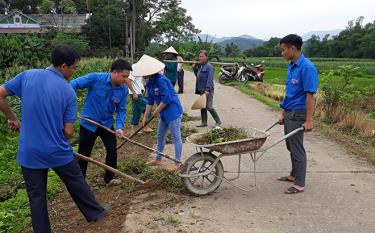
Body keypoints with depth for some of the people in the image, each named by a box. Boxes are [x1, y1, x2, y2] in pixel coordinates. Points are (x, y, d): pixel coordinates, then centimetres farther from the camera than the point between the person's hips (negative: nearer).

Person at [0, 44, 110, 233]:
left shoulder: (27, 75, -5)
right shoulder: (68, 92, -11)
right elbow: (68, 132, -10)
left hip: (29, 152, 2)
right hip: (58, 152, -2)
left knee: (36, 197, 14)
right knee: (77, 184, 20)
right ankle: (95, 212, 41)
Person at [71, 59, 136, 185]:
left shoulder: (123, 90, -11)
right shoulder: (95, 78, -24)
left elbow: (121, 110, -6)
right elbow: (73, 84, -18)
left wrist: (119, 127, -21)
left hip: (107, 124, 4)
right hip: (88, 123, -3)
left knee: (112, 151, 8)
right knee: (83, 154, 9)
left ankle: (109, 178, 29)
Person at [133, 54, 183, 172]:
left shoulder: (161, 80, -23)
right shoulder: (149, 83, 5)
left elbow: (166, 99, -24)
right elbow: (150, 101, 10)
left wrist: (156, 112, -12)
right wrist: (145, 116, 9)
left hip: (173, 112, -10)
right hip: (164, 113, 10)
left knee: (176, 137, 1)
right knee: (160, 136, 19)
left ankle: (177, 162, 13)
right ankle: (158, 159, 35)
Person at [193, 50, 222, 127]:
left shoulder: (209, 66, -12)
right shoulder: (200, 66, 14)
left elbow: (210, 79, -19)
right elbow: (198, 76, 23)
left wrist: (207, 90, -25)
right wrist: (194, 68, 11)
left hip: (208, 90, -9)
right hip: (201, 90, 9)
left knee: (209, 107, -7)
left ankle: (218, 121, 7)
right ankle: (204, 122, 20)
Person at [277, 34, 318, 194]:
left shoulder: (307, 67, -18)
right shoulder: (291, 66, 9)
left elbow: (310, 95, -20)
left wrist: (309, 120, -21)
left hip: (297, 114, -9)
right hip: (289, 113, 9)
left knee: (297, 148, 0)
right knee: (291, 146, 19)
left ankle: (299, 184, 12)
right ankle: (294, 175, 35)